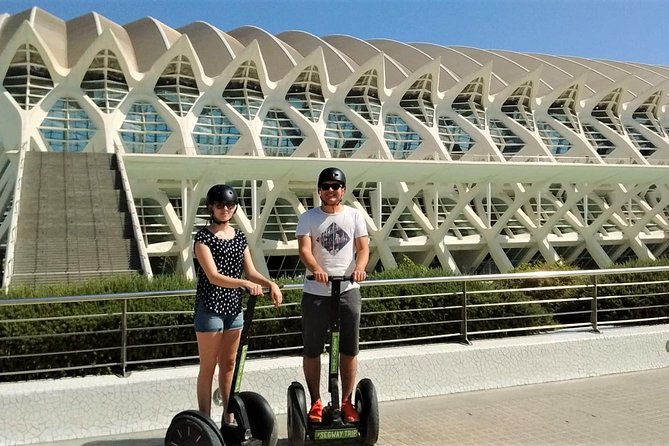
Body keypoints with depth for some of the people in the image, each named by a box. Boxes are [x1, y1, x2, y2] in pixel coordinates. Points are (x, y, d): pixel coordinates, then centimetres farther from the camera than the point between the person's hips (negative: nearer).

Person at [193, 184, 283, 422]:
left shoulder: (240, 237, 9)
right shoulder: (203, 237, -10)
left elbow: (251, 271, 6)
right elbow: (213, 276, -19)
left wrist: (269, 283, -13)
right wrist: (244, 283, -32)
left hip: (234, 306, 6)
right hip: (210, 307, -6)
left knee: (229, 364, 14)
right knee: (208, 366, 2)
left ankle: (230, 418, 23)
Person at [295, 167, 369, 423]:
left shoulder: (354, 215, 5)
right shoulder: (309, 218, 0)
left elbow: (363, 248, -2)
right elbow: (304, 249, -13)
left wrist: (359, 267, -25)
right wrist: (316, 269, -34)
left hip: (348, 290, 1)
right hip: (316, 292, -1)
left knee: (349, 350, 8)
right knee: (312, 350, 7)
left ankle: (346, 401, 23)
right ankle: (316, 402, 22)